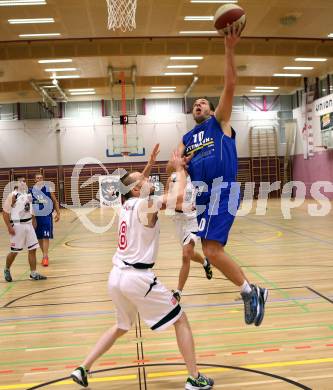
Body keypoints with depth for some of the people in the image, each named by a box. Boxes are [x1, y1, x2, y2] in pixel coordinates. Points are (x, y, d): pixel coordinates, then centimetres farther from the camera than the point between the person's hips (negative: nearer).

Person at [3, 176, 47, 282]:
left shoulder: (28, 195, 9)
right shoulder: (13, 195, -11)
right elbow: (5, 212, -11)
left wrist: (33, 222, 16)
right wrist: (9, 227, -16)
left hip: (28, 225, 6)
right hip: (17, 226, -6)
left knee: (32, 249, 4)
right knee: (14, 251, 3)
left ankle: (33, 273, 11)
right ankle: (7, 270, 28)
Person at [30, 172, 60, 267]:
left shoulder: (48, 189, -2)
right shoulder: (31, 191, 1)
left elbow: (55, 202, 5)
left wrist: (58, 213, -2)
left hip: (47, 216, -2)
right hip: (36, 217, 2)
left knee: (46, 237, -9)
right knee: (39, 237, 10)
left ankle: (45, 257, -8)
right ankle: (45, 255, 23)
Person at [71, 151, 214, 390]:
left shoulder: (128, 205, 12)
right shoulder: (144, 204, -10)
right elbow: (178, 196, -22)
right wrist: (180, 169, -7)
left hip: (117, 276, 8)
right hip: (138, 277, -8)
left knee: (121, 327, 29)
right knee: (181, 320, 9)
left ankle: (83, 370, 28)